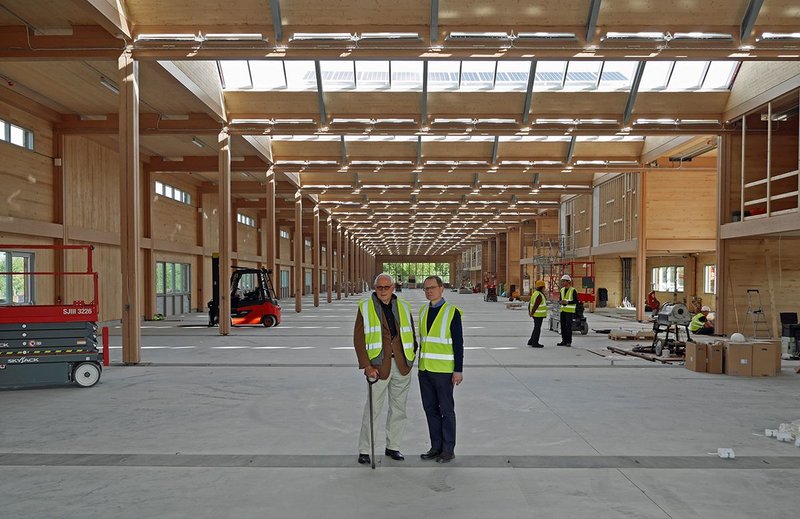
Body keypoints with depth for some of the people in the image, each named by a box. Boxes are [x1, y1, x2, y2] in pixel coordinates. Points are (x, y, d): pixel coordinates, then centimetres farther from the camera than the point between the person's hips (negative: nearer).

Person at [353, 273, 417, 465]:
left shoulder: (404, 307, 9)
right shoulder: (365, 307, -2)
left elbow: (411, 334, 16)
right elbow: (358, 339, -6)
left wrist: (411, 357, 7)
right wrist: (366, 366, -13)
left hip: (401, 365, 4)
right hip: (378, 365, -4)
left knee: (399, 408, 12)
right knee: (372, 409, 0)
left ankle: (393, 446, 26)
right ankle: (364, 450, 13)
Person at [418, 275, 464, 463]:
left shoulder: (452, 312, -8)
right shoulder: (423, 311, 10)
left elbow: (458, 343, -9)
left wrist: (458, 370, -13)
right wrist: (421, 364, 16)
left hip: (444, 370, -6)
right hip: (425, 369, 6)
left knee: (446, 409, 3)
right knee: (430, 409, 11)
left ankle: (448, 449, 14)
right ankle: (436, 447, 22)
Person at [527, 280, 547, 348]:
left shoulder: (535, 294, 14)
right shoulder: (539, 295, -17)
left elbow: (530, 303, 16)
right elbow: (536, 305, -22)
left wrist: (529, 311, 18)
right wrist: (532, 313, -17)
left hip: (535, 314, 10)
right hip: (539, 315, -10)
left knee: (536, 328, 17)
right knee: (537, 329, -3)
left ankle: (531, 342, 22)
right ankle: (535, 343, 2)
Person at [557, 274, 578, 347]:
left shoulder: (573, 290, -9)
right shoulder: (562, 290, 12)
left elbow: (576, 301, -9)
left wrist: (567, 302, -20)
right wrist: (561, 302, -2)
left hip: (569, 311, -7)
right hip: (563, 310, 7)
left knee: (568, 326, -8)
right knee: (563, 326, 7)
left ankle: (569, 341, -2)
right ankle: (564, 341, 13)